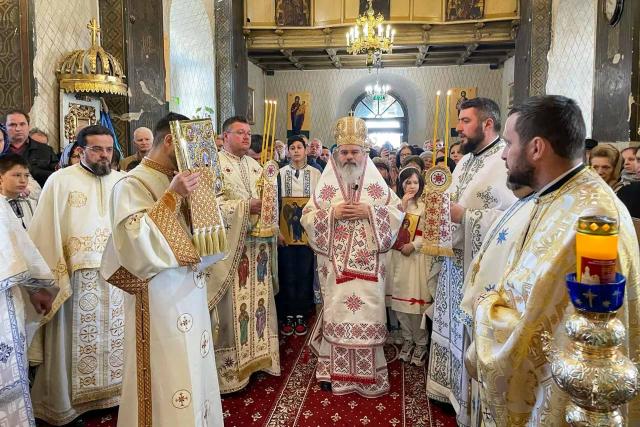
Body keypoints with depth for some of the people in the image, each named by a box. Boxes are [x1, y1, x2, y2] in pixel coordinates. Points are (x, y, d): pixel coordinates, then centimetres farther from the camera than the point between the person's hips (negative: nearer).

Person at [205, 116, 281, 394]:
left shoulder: (255, 166, 18)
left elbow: (269, 197, 20)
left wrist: (268, 205, -2)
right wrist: (246, 206, -19)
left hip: (258, 245, 7)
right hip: (230, 247, -7)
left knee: (258, 300, 12)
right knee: (233, 304, -3)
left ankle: (257, 354, 25)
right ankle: (231, 366, 9)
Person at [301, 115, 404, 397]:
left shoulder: (377, 184, 5)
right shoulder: (326, 184, 6)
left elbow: (397, 214, 2)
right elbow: (307, 218, 3)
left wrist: (369, 212, -12)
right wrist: (332, 213, -13)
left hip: (367, 262, 0)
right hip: (335, 263, 0)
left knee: (368, 314, 1)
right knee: (337, 312, 5)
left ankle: (368, 373, 17)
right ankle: (334, 370, 19)